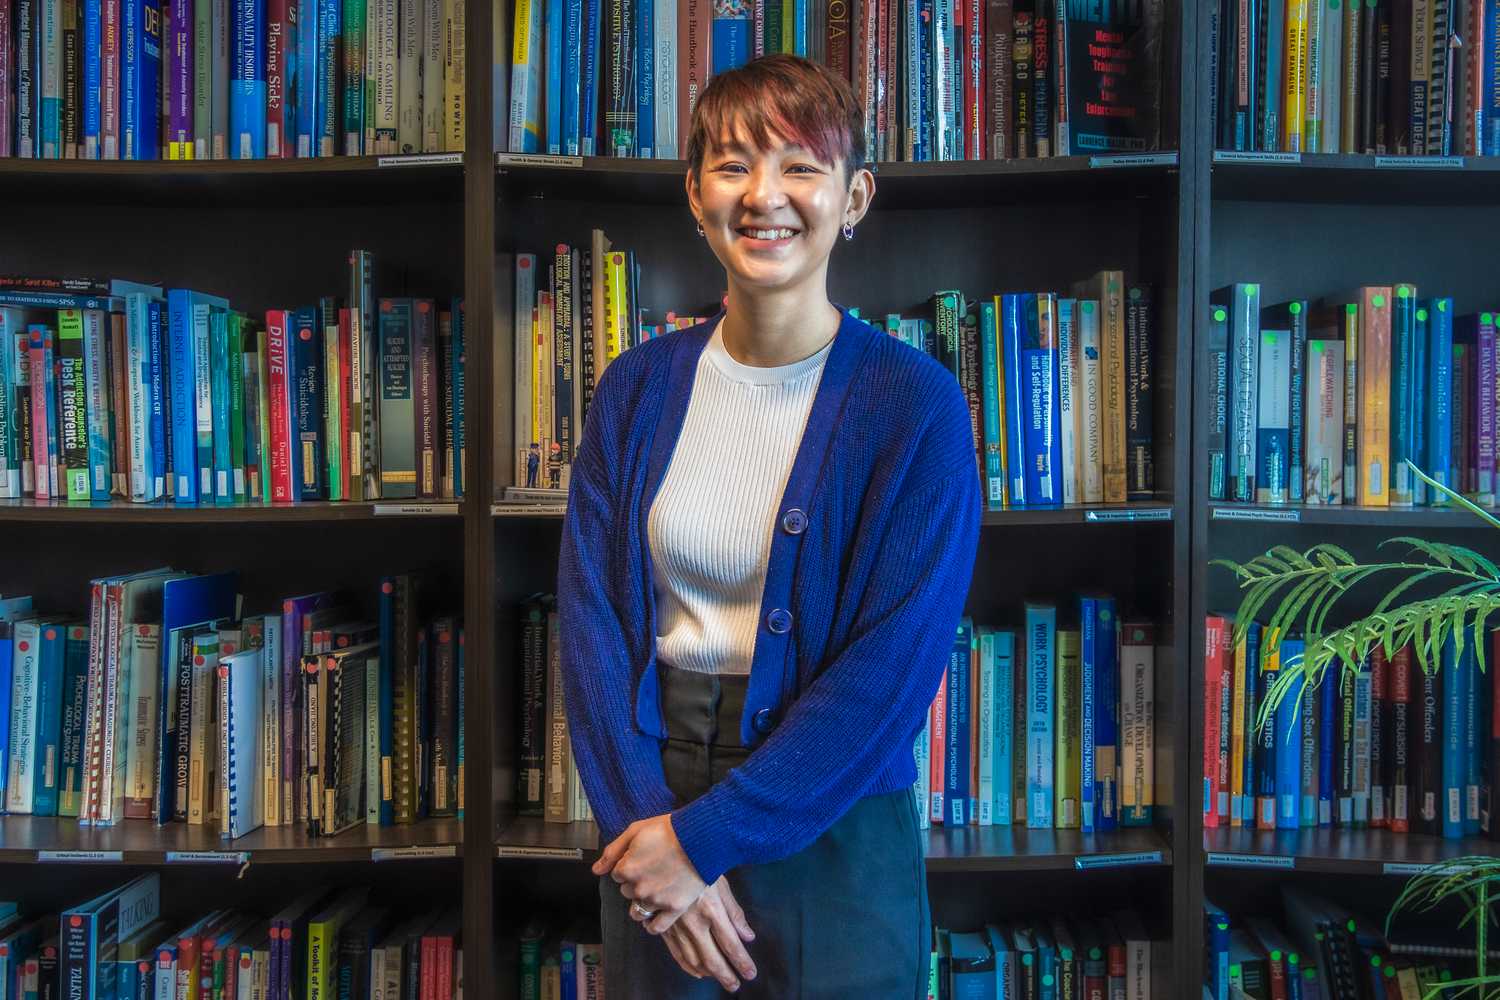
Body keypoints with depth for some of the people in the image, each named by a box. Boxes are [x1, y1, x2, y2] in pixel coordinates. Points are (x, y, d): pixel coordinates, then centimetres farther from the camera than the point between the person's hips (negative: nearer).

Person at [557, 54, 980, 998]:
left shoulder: (915, 404, -13)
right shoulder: (639, 387, 0)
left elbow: (893, 669, -17)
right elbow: (590, 616, -3)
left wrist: (707, 835, -16)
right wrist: (645, 818, -14)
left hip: (831, 837, -3)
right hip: (652, 801, 4)